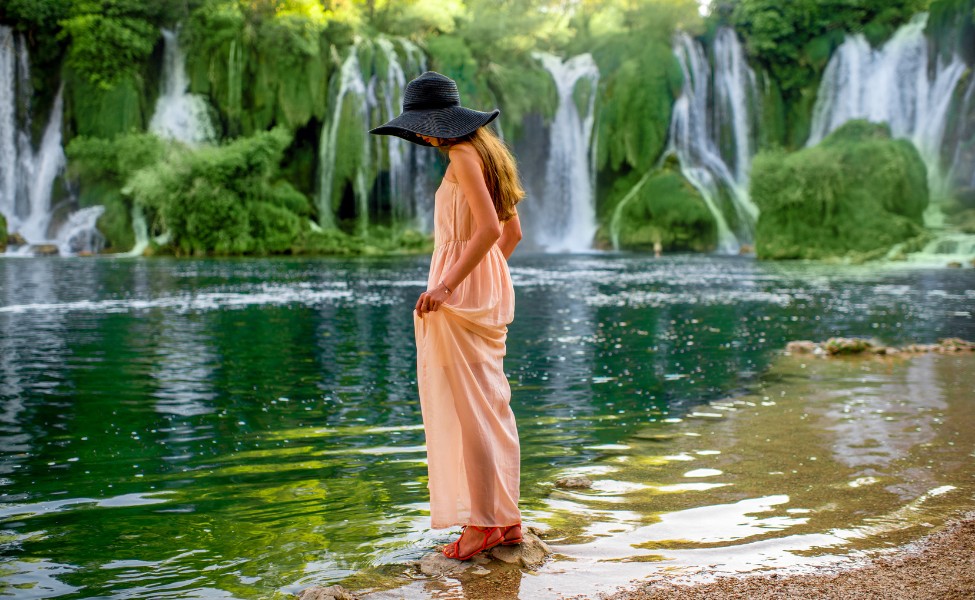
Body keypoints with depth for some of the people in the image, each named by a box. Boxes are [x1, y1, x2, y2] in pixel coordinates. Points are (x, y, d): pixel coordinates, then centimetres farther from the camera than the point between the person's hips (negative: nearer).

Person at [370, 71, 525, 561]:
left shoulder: (463, 155, -13)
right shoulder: (487, 151, 16)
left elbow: (490, 229, -24)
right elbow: (513, 231, 20)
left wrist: (447, 285, -25)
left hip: (460, 290, -10)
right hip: (487, 291, 10)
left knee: (465, 406, -4)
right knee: (491, 404, 11)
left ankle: (482, 522, 2)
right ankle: (506, 519, 17)